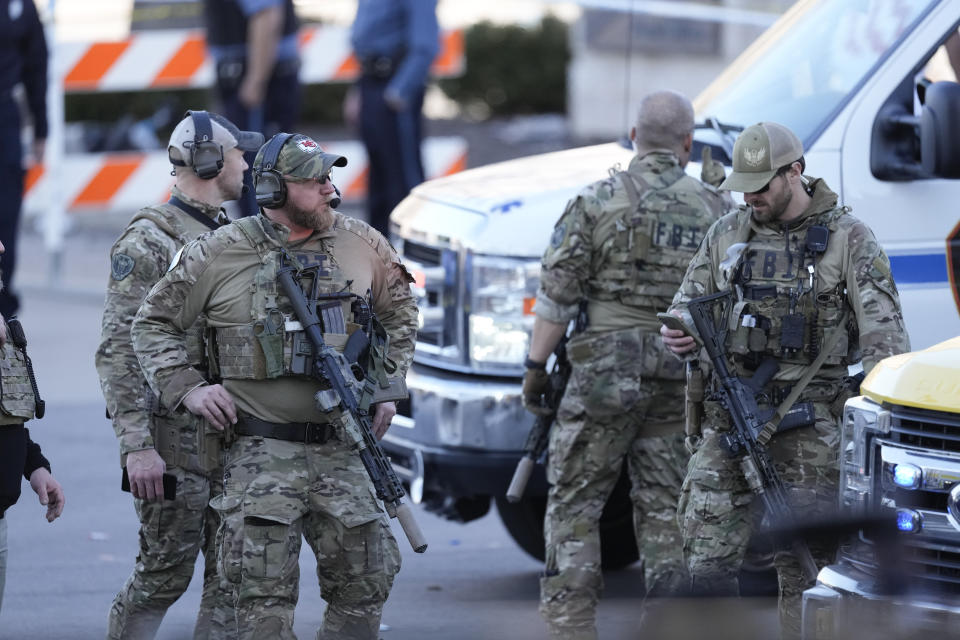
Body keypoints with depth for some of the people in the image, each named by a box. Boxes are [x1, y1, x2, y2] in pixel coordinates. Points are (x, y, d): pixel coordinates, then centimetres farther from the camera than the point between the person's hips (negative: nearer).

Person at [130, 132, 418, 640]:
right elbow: (153, 323, 7)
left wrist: (387, 385, 14)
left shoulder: (362, 245, 6)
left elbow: (400, 313, 24)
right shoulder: (218, 254, -3)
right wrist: (186, 389, -6)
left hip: (339, 451, 4)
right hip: (261, 452, -4)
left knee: (366, 584, 4)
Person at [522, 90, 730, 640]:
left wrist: (537, 365, 1)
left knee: (574, 503, 4)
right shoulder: (713, 209, 4)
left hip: (606, 370, -3)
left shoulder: (599, 202, -7)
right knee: (665, 505, 11)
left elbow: (557, 295, -7)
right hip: (681, 381, 3)